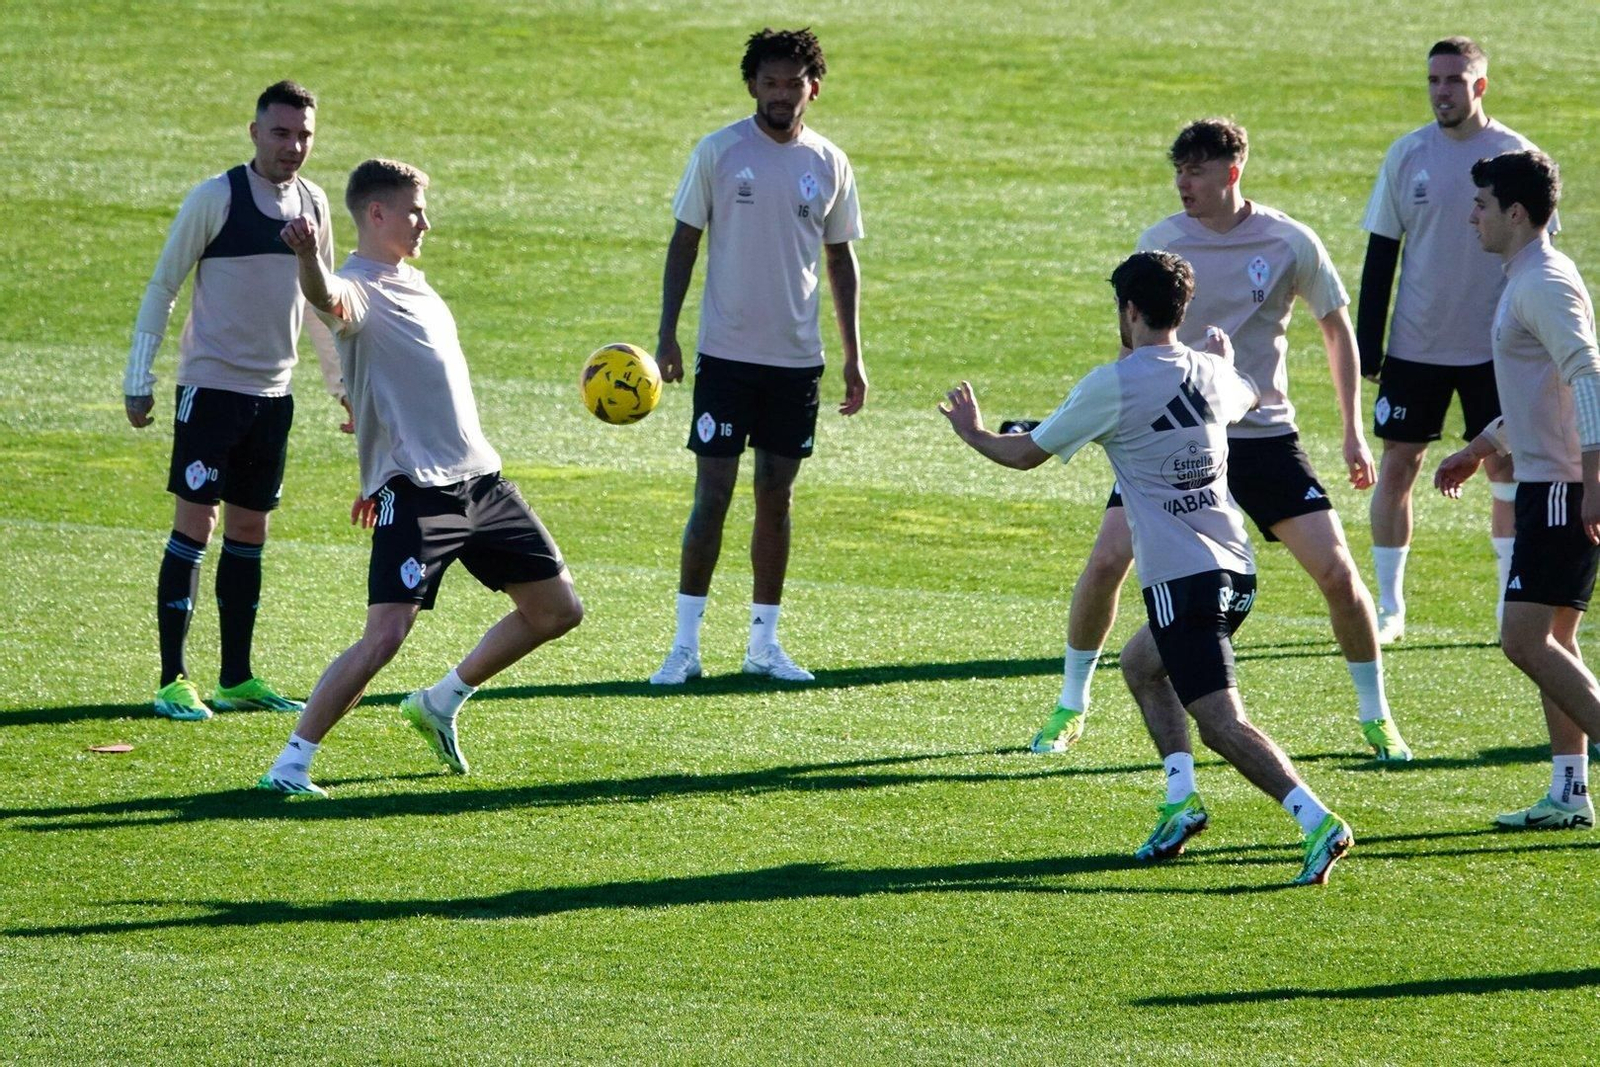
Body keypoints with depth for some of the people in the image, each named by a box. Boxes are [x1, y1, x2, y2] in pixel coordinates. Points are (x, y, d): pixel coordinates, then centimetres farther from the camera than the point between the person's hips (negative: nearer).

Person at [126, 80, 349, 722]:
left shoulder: (314, 205, 7)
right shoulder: (215, 199, -10)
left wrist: (340, 383, 21)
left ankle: (237, 679, 15)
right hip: (210, 385, -6)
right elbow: (161, 288, -6)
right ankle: (172, 681, -5)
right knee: (195, 525, -7)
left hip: (273, 393, 6)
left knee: (249, 533, 9)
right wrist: (138, 381, -8)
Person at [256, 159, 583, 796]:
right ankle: (291, 764, -10)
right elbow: (328, 298, -37)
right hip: (415, 491, -9)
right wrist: (308, 259, -60)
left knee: (557, 610, 14)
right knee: (385, 636, -18)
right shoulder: (359, 287, -11)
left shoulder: (411, 282, 17)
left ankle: (441, 704, 28)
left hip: (479, 478, 9)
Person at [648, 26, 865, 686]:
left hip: (798, 359, 3)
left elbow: (841, 259, 12)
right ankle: (685, 644, 0)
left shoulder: (829, 164, 4)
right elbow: (684, 242, 2)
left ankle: (764, 643, 15)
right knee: (711, 495, -5)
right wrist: (666, 335, -5)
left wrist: (853, 355, 9)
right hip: (727, 353, -3)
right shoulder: (719, 153, -4)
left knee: (777, 499, 8)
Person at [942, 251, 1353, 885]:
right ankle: (1180, 799, 16)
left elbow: (1026, 454, 3)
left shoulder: (1113, 385, -8)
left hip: (1181, 580, -8)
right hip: (1237, 571, 8)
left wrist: (973, 433, 23)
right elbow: (1248, 397, 38)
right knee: (1141, 665, 29)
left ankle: (1317, 821, -28)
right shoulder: (1211, 375, 10)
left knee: (1221, 723, -12)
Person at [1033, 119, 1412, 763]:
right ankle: (1070, 706, 8)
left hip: (1263, 433, -1)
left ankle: (1376, 716, 12)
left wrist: (1353, 433, 4)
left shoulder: (1290, 244, -7)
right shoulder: (1160, 243, -4)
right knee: (1107, 560, -11)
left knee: (1336, 570, -7)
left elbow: (1336, 330, 6)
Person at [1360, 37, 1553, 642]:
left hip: (1495, 347, -1)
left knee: (1505, 467, 2)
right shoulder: (1407, 155, 0)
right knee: (1397, 466, 0)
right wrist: (1367, 349, 0)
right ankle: (1389, 607, 10)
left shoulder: (1515, 155, -4)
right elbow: (1380, 256, 3)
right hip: (1415, 345, 1)